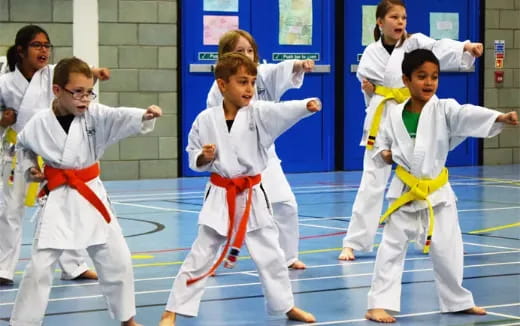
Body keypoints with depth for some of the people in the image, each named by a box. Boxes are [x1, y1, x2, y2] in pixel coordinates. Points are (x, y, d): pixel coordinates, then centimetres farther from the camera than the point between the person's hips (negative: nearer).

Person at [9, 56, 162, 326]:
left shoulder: (95, 114, -7)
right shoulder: (39, 123, -7)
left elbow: (121, 118, -27)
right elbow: (22, 146, 14)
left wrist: (144, 116, -47)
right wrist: (29, 169, -3)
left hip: (92, 196, 2)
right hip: (57, 200, -2)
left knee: (118, 261, 8)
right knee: (39, 268, -5)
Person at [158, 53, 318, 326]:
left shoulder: (259, 113, -6)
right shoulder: (206, 119, -6)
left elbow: (285, 111, -25)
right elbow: (194, 159, 4)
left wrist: (307, 105, -44)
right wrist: (204, 157, -18)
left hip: (252, 196, 1)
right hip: (220, 196, -1)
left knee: (270, 254, 12)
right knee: (200, 256, 1)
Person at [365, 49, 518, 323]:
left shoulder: (444, 110, -8)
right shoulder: (395, 114, -2)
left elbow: (467, 116, -27)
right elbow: (382, 144, 12)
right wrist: (384, 155, -11)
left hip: (437, 192, 0)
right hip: (404, 191, 0)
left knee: (447, 249, 6)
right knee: (391, 247, -1)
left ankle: (458, 301, 25)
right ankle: (379, 304, 4)